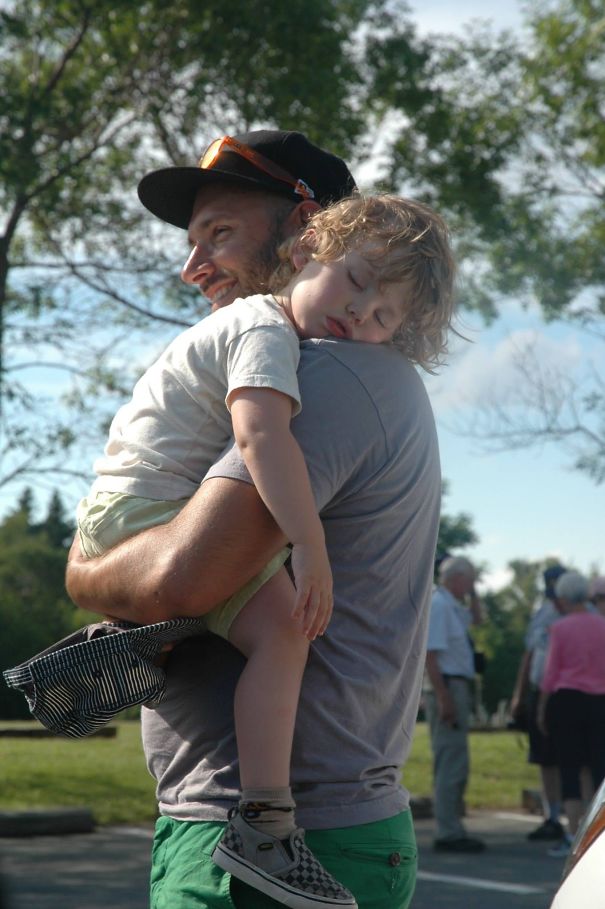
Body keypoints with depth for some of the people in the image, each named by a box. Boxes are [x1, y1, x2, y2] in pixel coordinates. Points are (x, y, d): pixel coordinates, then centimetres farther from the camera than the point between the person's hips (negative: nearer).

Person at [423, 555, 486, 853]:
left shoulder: (453, 607, 16)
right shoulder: (438, 605, -14)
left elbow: (477, 618, 37)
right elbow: (431, 654, -21)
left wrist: (473, 593, 20)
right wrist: (443, 698, -25)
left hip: (458, 688, 11)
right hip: (447, 686, -11)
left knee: (454, 764, 15)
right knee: (451, 763, -11)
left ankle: (451, 831, 21)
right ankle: (449, 833, -10)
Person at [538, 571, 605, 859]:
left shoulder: (560, 629, -6)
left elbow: (551, 674, -4)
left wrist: (541, 709, 5)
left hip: (567, 700, -3)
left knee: (570, 768, -1)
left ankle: (574, 836, -5)